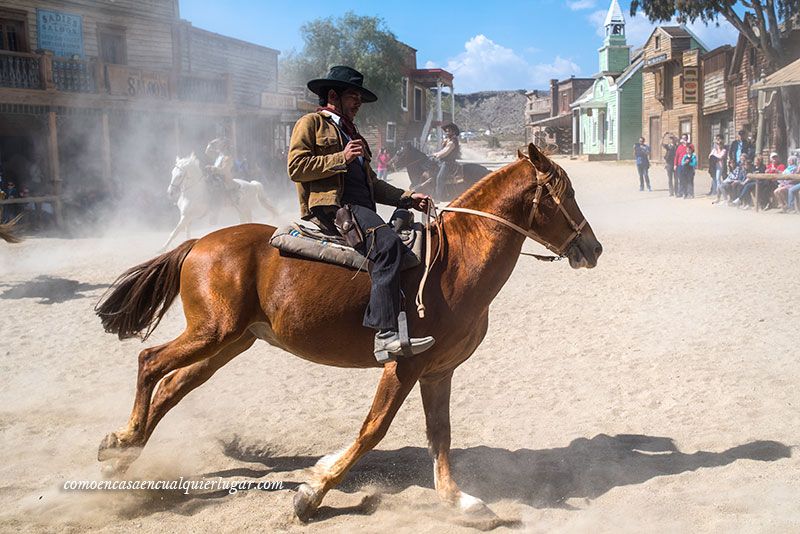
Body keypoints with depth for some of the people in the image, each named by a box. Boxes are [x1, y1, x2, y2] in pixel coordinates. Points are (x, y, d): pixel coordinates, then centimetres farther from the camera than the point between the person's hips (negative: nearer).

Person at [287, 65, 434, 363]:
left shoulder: (353, 135, 35)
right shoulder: (311, 123, 10)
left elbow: (372, 184, 30)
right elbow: (296, 166, -5)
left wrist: (408, 198, 16)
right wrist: (341, 158, -9)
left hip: (361, 209, 9)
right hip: (331, 206, -9)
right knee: (387, 242, -33)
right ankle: (385, 335, -41)